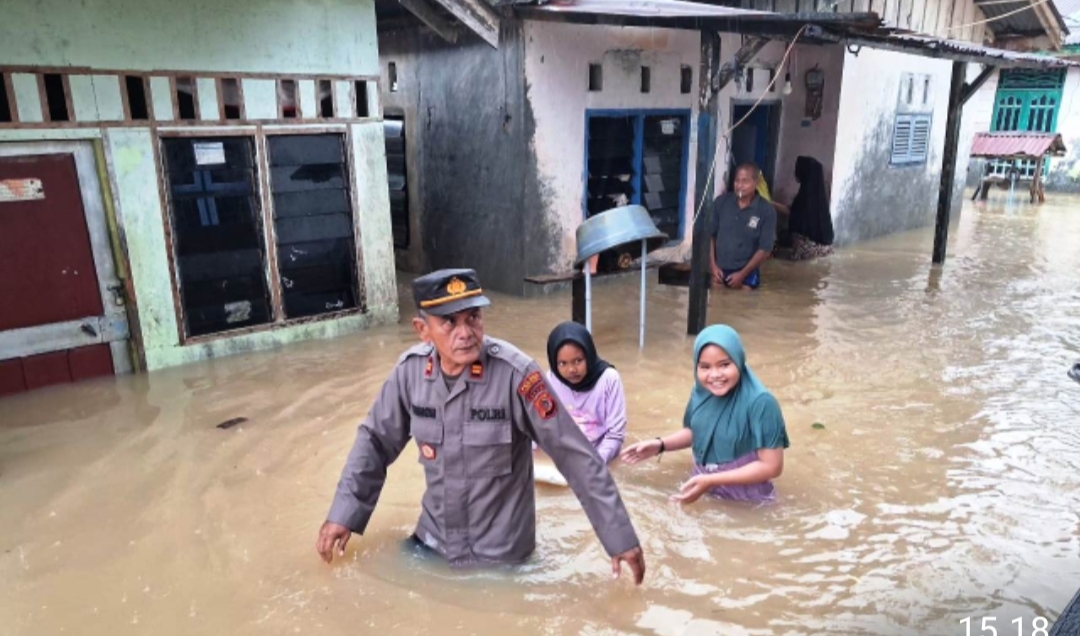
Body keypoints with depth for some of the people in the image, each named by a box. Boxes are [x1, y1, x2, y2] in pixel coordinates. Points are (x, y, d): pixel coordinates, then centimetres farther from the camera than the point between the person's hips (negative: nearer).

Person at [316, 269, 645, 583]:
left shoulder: (514, 373, -25)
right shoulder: (411, 369, -12)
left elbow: (577, 457, -21)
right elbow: (375, 441, 3)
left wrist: (620, 537, -19)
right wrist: (342, 513, 0)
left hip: (499, 554, -4)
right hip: (432, 541, 4)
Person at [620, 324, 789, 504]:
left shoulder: (760, 403, -24)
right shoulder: (701, 392, -6)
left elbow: (772, 466, -21)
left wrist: (711, 480, -25)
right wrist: (660, 444, -3)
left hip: (747, 504, -5)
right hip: (704, 494, 5)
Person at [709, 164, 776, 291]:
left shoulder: (766, 211, -11)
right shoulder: (721, 202, -4)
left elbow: (765, 249, -9)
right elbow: (709, 235, 4)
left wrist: (742, 274, -12)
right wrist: (713, 265, -2)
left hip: (746, 274, -2)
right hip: (719, 270, 3)